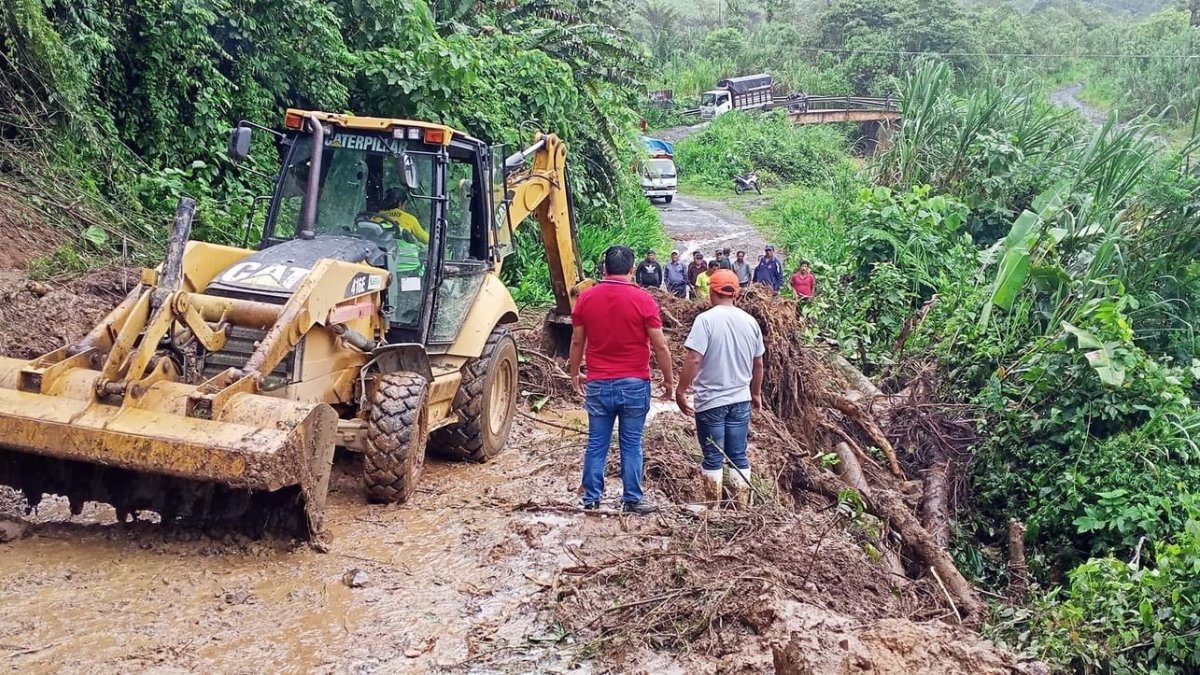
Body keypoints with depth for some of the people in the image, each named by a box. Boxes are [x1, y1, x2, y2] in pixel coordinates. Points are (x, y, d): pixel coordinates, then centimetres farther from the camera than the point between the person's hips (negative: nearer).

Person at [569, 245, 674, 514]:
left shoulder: (586, 298, -1)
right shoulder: (643, 300, -9)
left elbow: (577, 342, 7)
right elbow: (660, 346, -7)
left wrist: (574, 374, 21)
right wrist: (668, 380, 5)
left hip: (598, 384, 2)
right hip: (634, 384, -2)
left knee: (597, 443, 10)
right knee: (631, 445, 6)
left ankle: (591, 497, 16)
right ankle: (632, 499, 12)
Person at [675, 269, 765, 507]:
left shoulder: (706, 319, -13)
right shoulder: (750, 322, 4)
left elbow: (694, 359, -20)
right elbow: (758, 364, 11)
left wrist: (680, 391, -11)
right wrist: (756, 393, 25)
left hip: (710, 400, -4)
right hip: (741, 400, 4)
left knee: (712, 458, 6)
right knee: (738, 457, 11)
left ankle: (713, 508, 12)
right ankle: (741, 508, 14)